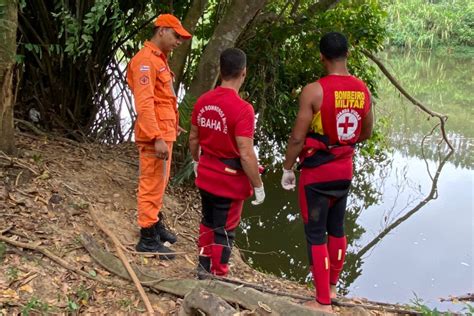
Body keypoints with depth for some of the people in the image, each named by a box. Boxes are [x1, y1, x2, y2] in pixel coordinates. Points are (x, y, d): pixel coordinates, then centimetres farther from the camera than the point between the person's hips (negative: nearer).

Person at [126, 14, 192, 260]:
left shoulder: (159, 59, 16)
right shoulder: (145, 60, -15)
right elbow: (144, 103, -24)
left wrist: (171, 126, 22)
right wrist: (157, 137, -28)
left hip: (164, 133, 10)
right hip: (155, 137, -10)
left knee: (160, 183, 20)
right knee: (152, 184, -4)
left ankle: (156, 223, 35)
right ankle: (148, 238, 4)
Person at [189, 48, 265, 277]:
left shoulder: (202, 101, -3)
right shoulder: (242, 109, -23)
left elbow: (193, 138, 9)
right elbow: (246, 155, -24)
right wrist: (258, 186, -13)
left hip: (205, 176, 7)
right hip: (230, 181, -6)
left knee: (208, 222, 25)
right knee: (224, 231, 9)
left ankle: (203, 267, 40)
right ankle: (217, 276, 23)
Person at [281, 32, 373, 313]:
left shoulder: (314, 91, -18)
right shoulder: (363, 90, 0)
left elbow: (297, 138, -17)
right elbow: (366, 133, 12)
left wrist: (287, 169, -3)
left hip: (316, 172, -6)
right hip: (345, 170, 6)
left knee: (316, 234, 4)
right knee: (337, 228, 21)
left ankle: (323, 303, 10)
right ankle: (332, 286, 37)